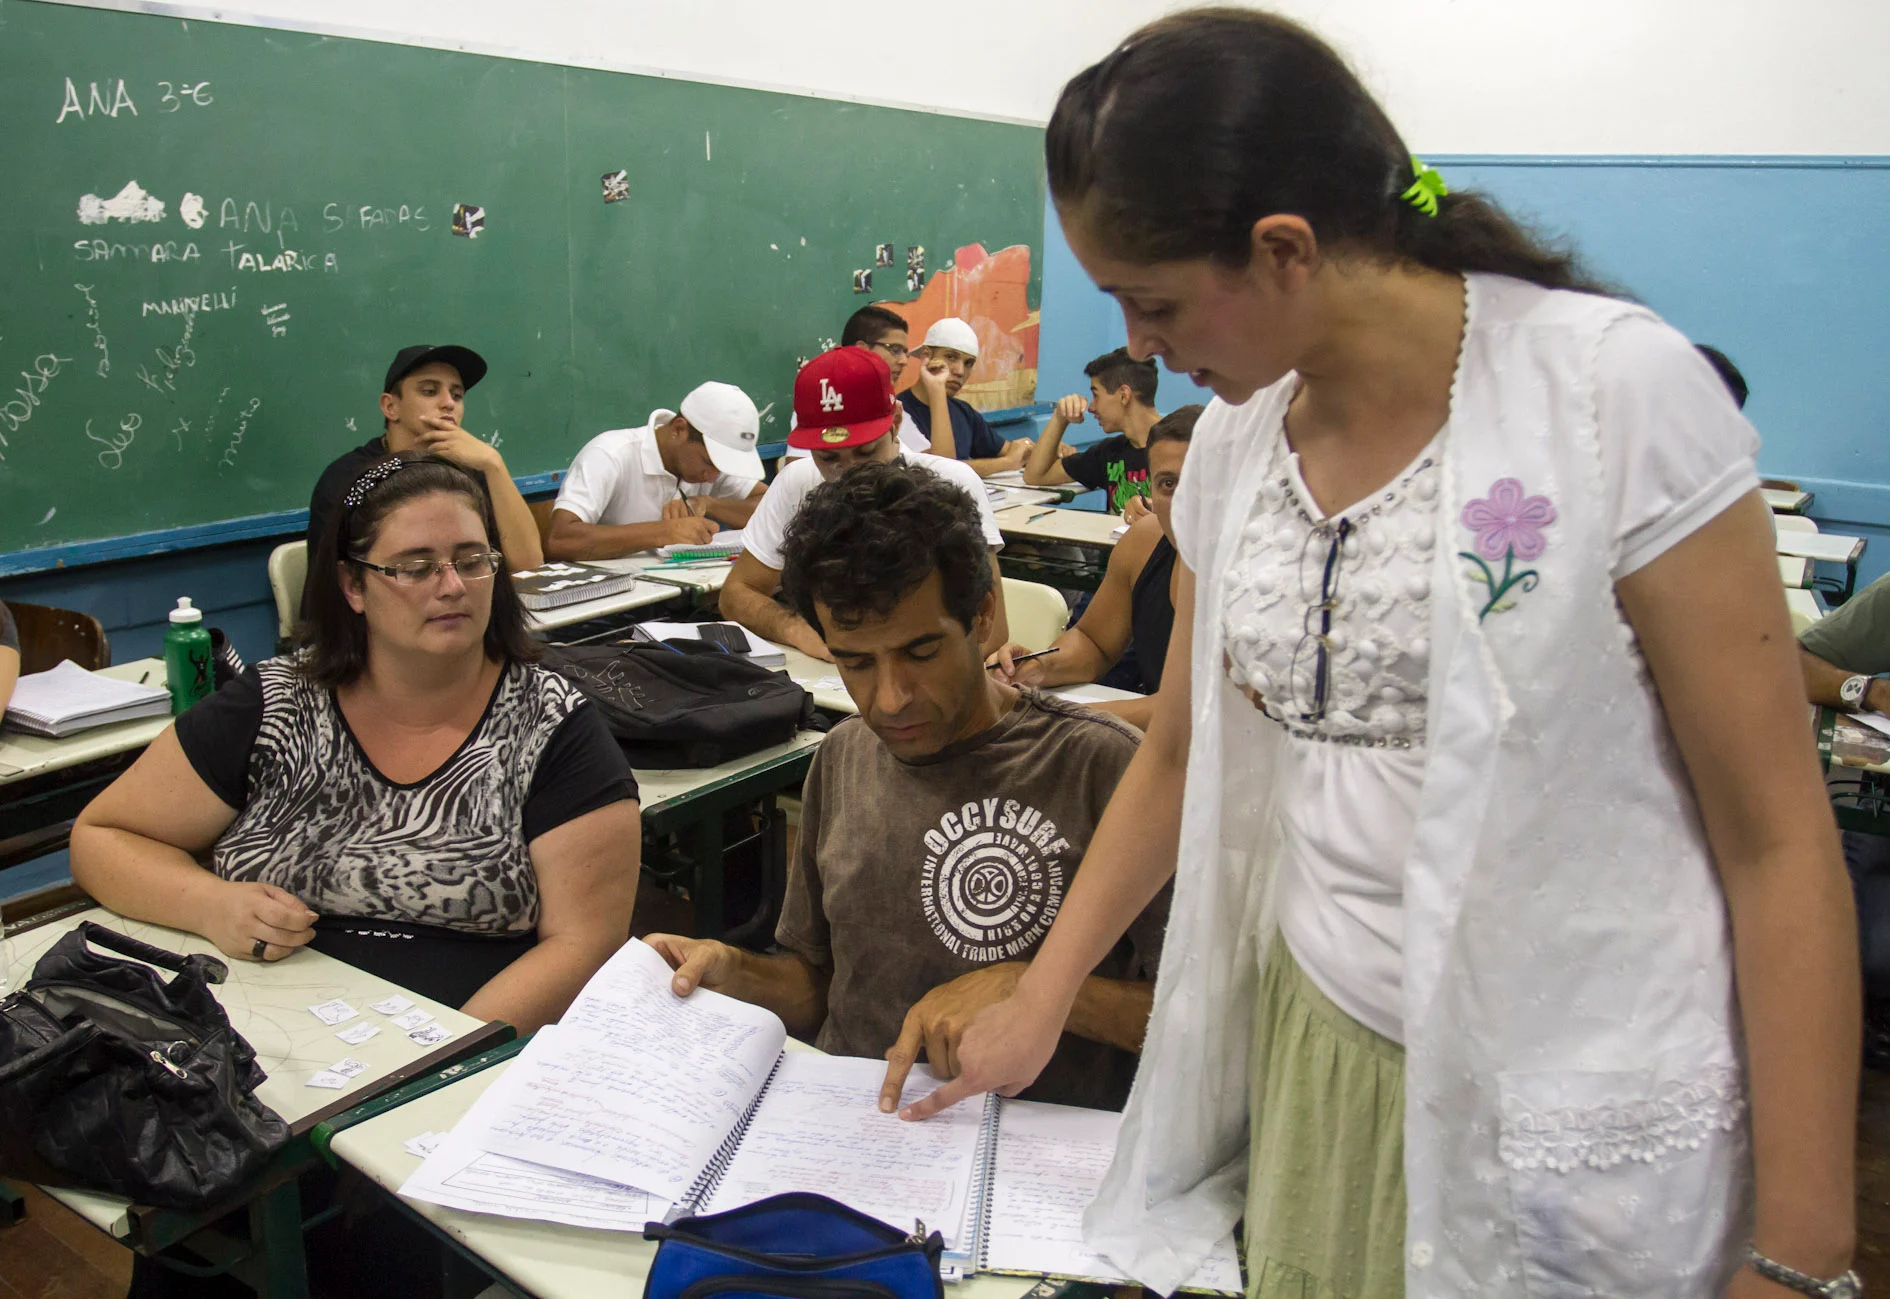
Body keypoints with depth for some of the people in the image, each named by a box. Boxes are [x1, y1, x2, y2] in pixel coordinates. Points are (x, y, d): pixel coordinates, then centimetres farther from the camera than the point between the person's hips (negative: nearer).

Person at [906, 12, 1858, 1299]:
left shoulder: (1618, 389, -16)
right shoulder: (1234, 443, 1)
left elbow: (1777, 840, -13)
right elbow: (1182, 758, 13)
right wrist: (1041, 1000, 15)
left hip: (1582, 1123, -4)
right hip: (1313, 1058, 5)